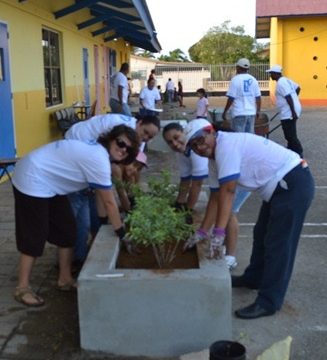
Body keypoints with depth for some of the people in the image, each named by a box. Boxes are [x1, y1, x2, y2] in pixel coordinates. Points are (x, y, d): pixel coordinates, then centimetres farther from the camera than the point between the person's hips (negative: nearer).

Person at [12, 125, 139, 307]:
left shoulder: (98, 150, 4)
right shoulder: (99, 159, -26)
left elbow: (101, 195, 9)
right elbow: (109, 202, -20)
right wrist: (122, 233, -10)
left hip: (50, 183, 10)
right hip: (32, 181, -10)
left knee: (67, 230, 10)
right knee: (34, 237, -4)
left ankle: (65, 279, 22)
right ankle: (22, 288, 10)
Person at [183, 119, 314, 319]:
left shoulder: (227, 144, -20)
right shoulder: (216, 156, 9)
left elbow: (228, 191, -27)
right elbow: (217, 196, 10)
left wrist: (218, 233, -28)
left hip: (294, 184, -10)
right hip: (280, 187, 10)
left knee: (278, 244, -6)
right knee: (261, 235, 22)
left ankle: (268, 302, 2)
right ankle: (254, 278, 40)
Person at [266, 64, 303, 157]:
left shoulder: (280, 83, -17)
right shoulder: (286, 80, 14)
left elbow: (289, 97, -24)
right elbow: (298, 88, 22)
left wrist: (293, 112, -25)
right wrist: (294, 99, 29)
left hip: (288, 113, -11)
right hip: (290, 111, 11)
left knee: (290, 135, -7)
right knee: (290, 134, 20)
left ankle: (299, 154, -4)